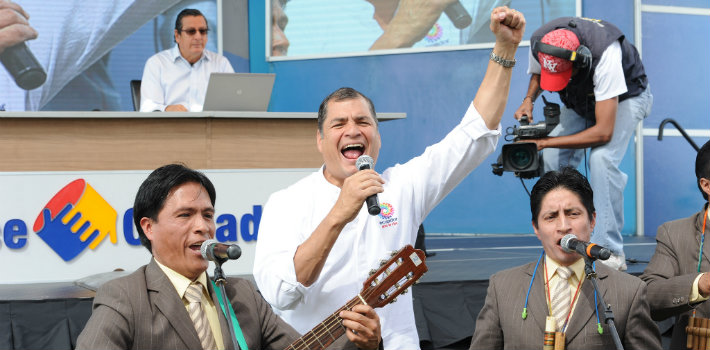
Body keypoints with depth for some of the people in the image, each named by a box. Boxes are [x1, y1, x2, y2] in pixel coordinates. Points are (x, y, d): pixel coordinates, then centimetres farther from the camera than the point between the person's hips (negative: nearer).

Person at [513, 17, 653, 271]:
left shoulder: (605, 54, -43)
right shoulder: (539, 43, -26)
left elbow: (603, 132, -42)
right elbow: (537, 73, 4)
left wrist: (545, 142, -38)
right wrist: (529, 99, -19)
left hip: (625, 96, -6)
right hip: (581, 100, 6)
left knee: (602, 157, -29)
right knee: (553, 157, -14)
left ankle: (610, 252, -24)